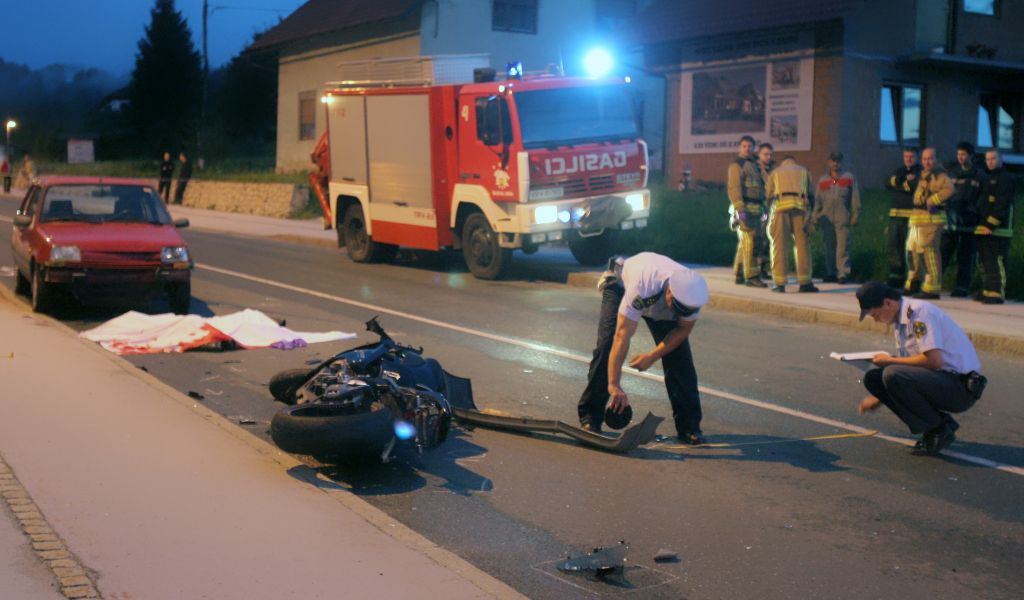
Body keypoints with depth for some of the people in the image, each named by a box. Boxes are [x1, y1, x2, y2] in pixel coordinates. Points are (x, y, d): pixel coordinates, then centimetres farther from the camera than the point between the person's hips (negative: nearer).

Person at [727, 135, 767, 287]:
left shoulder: (754, 165, 21)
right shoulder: (737, 165, -7)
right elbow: (734, 188, -16)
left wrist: (763, 208, 21)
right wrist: (741, 210, -24)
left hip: (755, 210, 9)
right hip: (745, 209, -9)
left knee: (745, 243, 11)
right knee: (749, 242, -13)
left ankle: (740, 275, 16)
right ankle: (752, 276, -15)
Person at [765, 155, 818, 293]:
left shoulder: (775, 172, 24)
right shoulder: (804, 171, 27)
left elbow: (769, 195, 21)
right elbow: (810, 194, 23)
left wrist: (769, 215, 32)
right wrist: (810, 215, 31)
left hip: (780, 206, 0)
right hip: (800, 206, 0)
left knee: (779, 245, 1)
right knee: (802, 244, 4)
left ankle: (779, 283, -2)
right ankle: (804, 282, 1)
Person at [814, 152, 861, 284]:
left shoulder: (849, 178, 8)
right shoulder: (823, 180, 17)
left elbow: (855, 198, 4)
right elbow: (818, 200, 16)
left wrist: (855, 216, -2)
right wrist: (815, 218, 8)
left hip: (842, 218, -3)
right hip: (826, 218, 3)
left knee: (843, 246, -9)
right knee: (829, 247, 5)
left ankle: (843, 273, -11)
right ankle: (830, 273, 11)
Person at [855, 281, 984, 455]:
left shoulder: (919, 312, -17)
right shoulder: (899, 320, 11)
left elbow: (934, 360, -26)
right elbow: (908, 364, 21)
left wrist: (890, 360, -13)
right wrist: (878, 399, 21)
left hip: (961, 387, -9)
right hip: (941, 380, 9)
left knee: (891, 374, -27)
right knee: (873, 377, 0)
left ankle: (940, 429, -9)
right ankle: (932, 426, 3)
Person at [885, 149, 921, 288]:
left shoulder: (921, 172, 1)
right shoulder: (898, 171, 20)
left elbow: (917, 186, -16)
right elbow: (890, 183, 2)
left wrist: (901, 184, -2)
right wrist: (906, 181, -10)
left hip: (913, 215, -6)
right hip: (896, 214, 6)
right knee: (892, 245, 5)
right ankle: (896, 275, 15)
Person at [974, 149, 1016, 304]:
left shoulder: (1006, 179, -5)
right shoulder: (986, 178, 23)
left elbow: (1002, 205, -14)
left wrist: (991, 224, -20)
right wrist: (979, 224, 16)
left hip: (997, 229, -9)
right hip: (982, 229, 9)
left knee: (996, 262, -12)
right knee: (984, 262, 11)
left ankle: (997, 293, -14)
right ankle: (987, 291, 16)